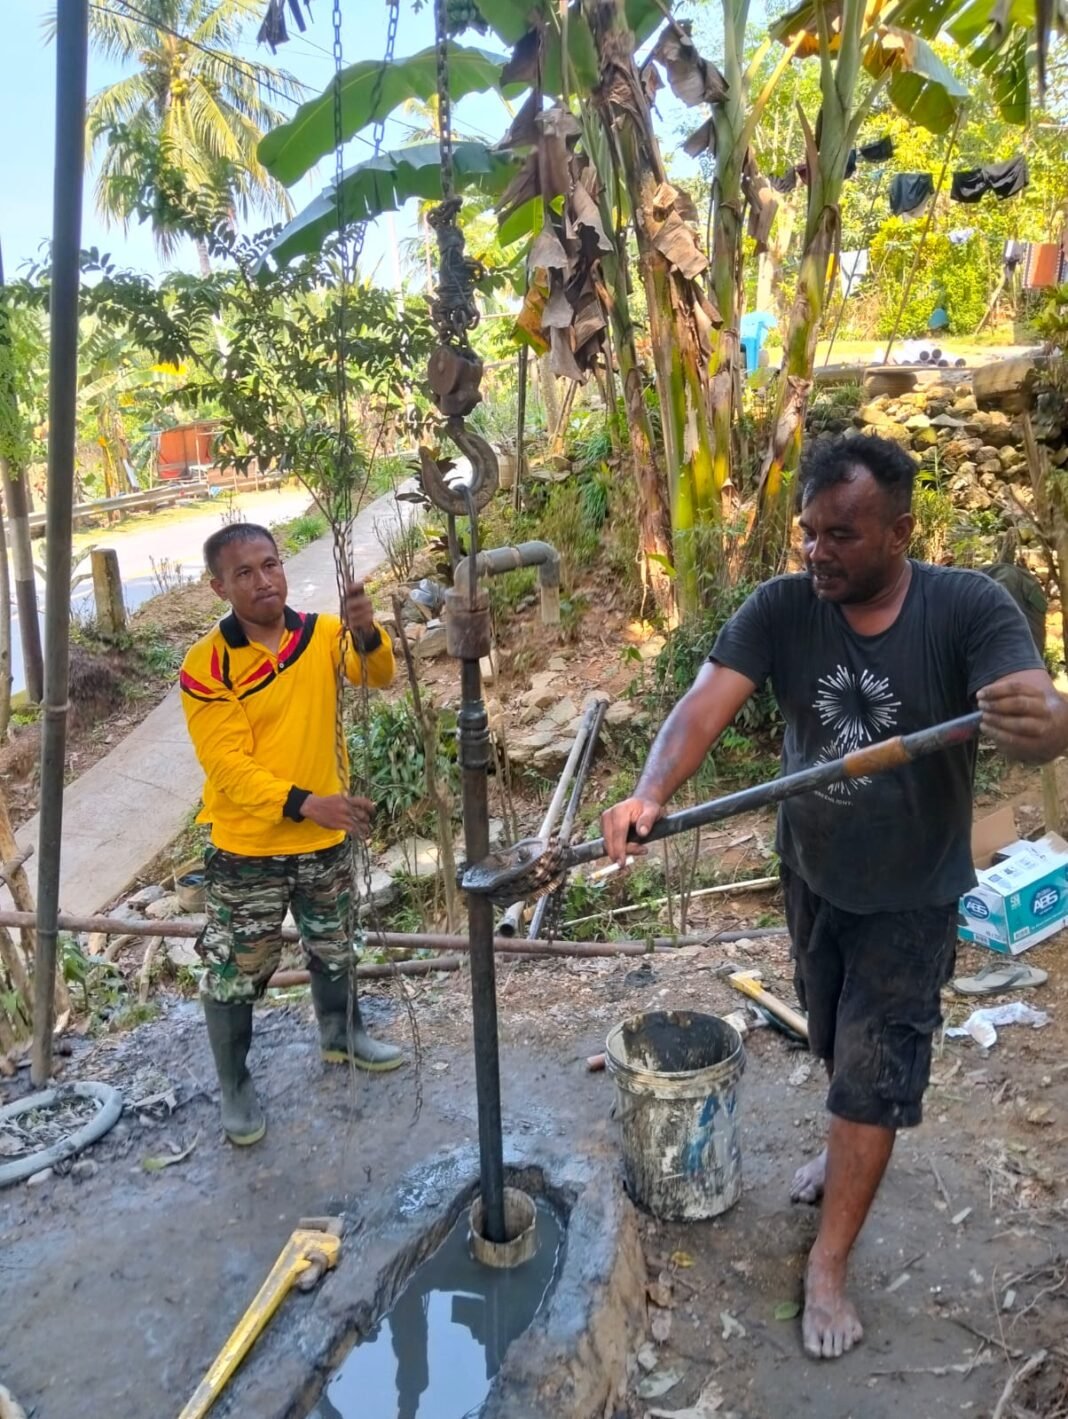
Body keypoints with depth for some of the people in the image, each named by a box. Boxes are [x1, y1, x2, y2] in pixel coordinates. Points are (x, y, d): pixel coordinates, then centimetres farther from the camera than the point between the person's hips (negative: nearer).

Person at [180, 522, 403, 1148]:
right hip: (248, 847, -4)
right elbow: (228, 766, -20)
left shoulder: (323, 633, -6)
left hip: (327, 837, 4)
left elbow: (379, 674, -23)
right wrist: (304, 803, -32)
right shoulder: (208, 665, -17)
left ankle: (342, 1035, 50)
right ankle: (236, 1087, 32)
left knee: (334, 946, 24)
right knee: (235, 972, 8)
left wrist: (368, 635, -44)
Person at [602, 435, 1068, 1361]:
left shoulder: (970, 608, -23)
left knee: (873, 1074, 4)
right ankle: (852, 1149, 55)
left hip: (911, 898, -3)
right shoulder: (781, 609, -18)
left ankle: (828, 1267, 22)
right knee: (840, 1049, 25)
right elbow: (704, 706, -28)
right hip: (811, 877, 3)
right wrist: (650, 796, -47)